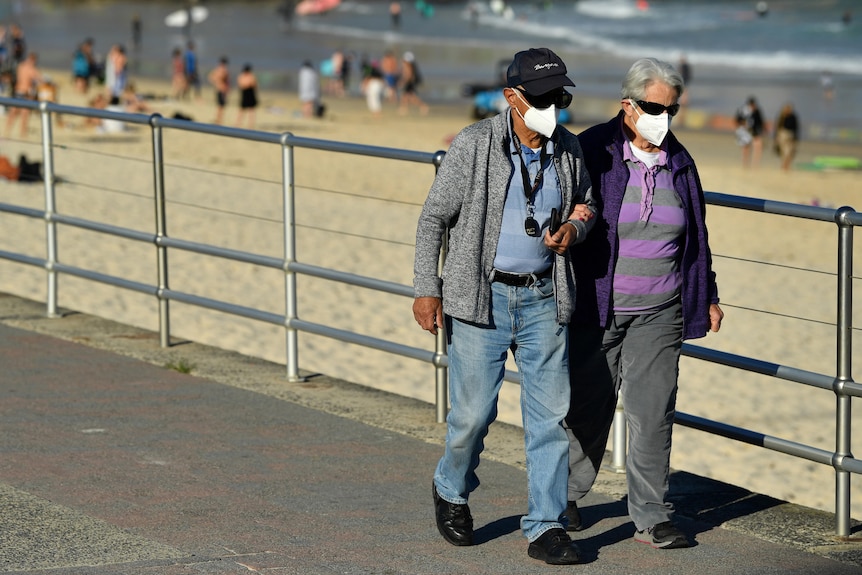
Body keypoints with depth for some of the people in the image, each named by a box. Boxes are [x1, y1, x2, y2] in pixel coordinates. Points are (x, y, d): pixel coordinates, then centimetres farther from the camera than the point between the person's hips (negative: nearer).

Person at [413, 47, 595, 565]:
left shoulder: (569, 149, 4)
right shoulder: (474, 145, -9)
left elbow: (586, 204, 21)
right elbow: (434, 217, -4)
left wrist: (575, 228, -3)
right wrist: (427, 288, -10)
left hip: (543, 298, 4)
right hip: (482, 297, -4)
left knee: (551, 414, 0)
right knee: (474, 411, 0)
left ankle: (546, 527, 7)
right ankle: (452, 492, 30)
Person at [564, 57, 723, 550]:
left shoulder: (679, 162, 7)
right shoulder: (593, 151, -8)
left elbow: (696, 235, 17)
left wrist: (708, 296, 19)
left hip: (660, 311, 3)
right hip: (597, 306, -3)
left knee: (653, 411, -1)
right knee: (589, 406, 7)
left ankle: (652, 517, 4)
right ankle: (566, 493, 29)